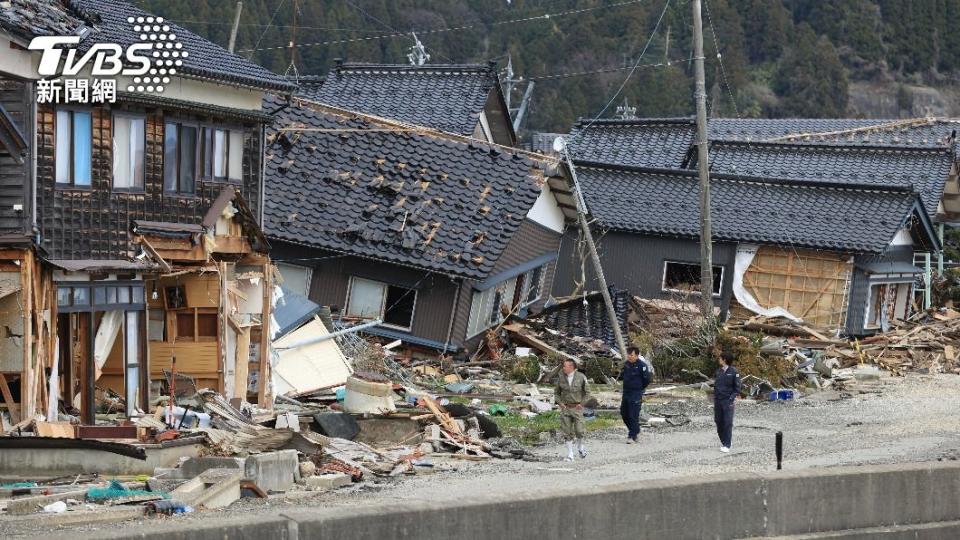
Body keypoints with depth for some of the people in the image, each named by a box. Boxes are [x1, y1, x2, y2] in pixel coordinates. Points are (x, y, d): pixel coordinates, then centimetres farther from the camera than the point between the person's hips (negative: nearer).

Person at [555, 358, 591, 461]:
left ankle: (580, 447, 23)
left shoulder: (581, 377, -6)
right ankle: (570, 454, 4)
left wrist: (581, 403, -6)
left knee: (579, 430, -6)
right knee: (567, 432, -1)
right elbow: (556, 392, 14)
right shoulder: (561, 378, 1)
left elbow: (587, 392, 3)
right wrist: (560, 403, -1)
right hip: (565, 408, 2)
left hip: (577, 407, -2)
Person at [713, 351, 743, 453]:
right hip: (717, 400, 6)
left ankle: (727, 445, -7)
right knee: (719, 421, 8)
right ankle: (723, 441, 21)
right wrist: (714, 396, 9)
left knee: (728, 422, -7)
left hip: (728, 400, -6)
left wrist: (733, 396, -12)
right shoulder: (719, 371, 11)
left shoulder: (733, 371, -5)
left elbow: (738, 386, -3)